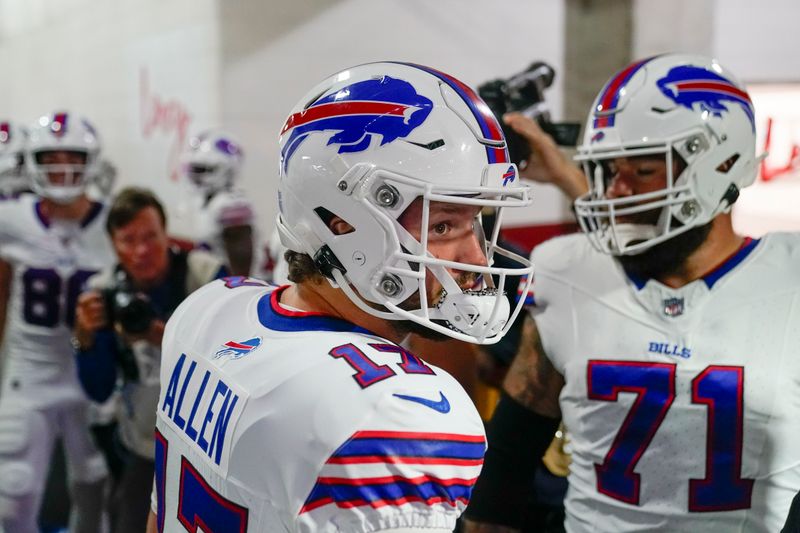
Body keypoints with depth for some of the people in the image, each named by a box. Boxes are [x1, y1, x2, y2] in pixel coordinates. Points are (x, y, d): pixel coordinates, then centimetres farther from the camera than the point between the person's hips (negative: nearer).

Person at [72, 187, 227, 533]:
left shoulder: (208, 278, -19)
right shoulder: (105, 292, -8)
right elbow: (99, 393, -6)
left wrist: (164, 338, -35)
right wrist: (86, 338, -23)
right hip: (146, 452, 3)